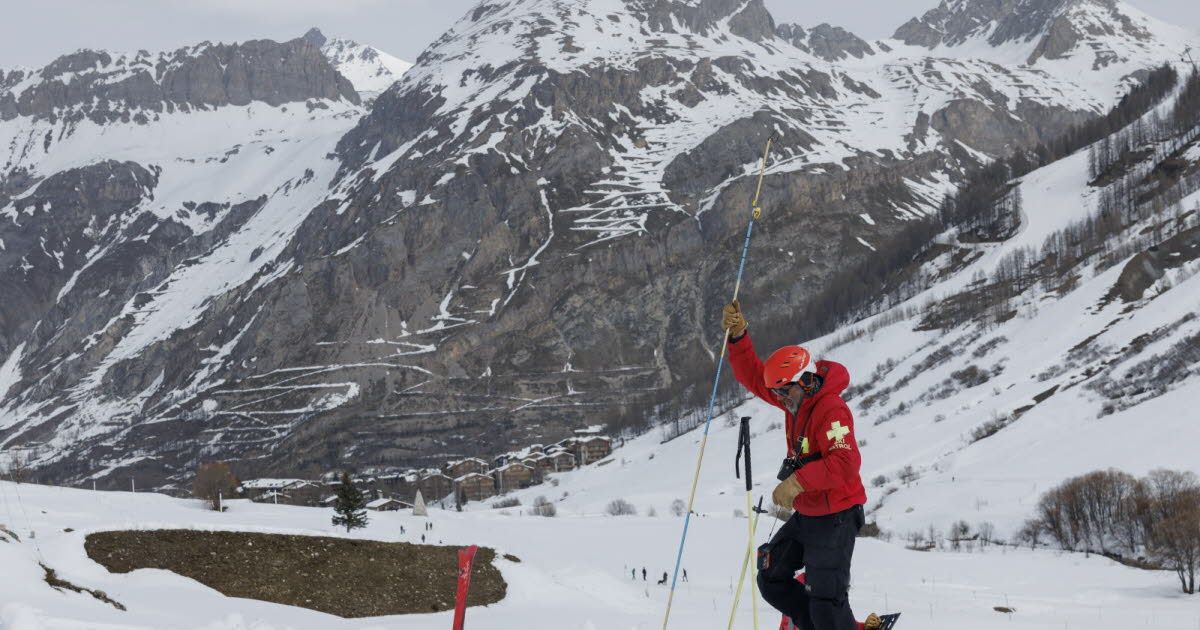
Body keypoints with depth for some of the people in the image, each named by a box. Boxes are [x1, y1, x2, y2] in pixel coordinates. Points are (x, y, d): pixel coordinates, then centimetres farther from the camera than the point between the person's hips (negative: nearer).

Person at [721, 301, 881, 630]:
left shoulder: (831, 409, -24)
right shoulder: (797, 396, 4)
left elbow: (845, 463, -34)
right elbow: (753, 376, 10)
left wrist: (798, 482, -38)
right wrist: (738, 336, -5)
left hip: (835, 518, -10)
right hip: (805, 514, 10)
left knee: (825, 601, -10)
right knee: (772, 580, 17)